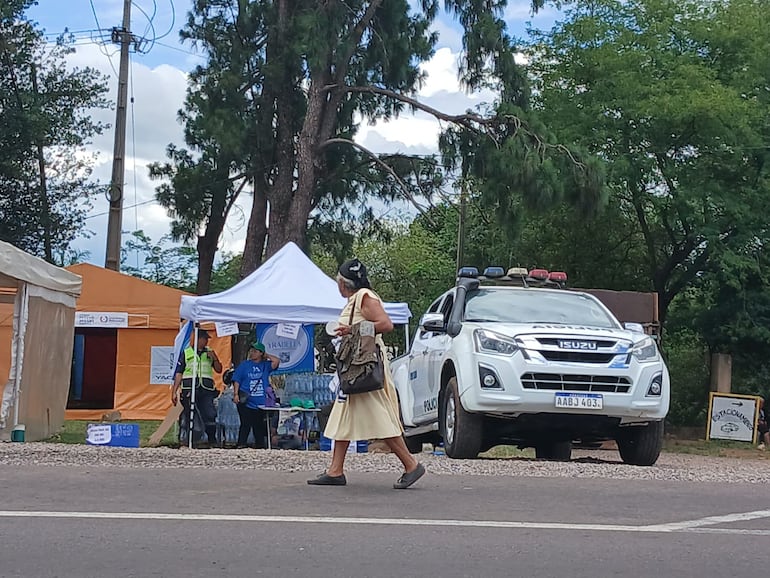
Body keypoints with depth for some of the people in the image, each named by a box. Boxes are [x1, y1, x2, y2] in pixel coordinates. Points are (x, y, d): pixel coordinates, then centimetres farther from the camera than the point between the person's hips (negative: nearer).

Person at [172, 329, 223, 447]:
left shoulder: (209, 352, 15)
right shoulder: (186, 353, 7)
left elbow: (219, 370, 16)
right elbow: (178, 373, 5)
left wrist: (215, 358, -2)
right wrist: (174, 391, -1)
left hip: (206, 389, 2)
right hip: (189, 390, -2)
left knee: (210, 415, -7)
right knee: (188, 416, 0)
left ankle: (212, 440, -1)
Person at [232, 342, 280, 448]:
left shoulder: (265, 365, 9)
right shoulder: (244, 365, 5)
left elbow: (276, 361, -7)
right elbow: (236, 380, 2)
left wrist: (266, 356, 5)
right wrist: (236, 394, -8)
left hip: (261, 402, 2)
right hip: (246, 401, -2)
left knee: (259, 425, 9)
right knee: (246, 424, -6)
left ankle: (261, 446, 17)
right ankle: (241, 445, -3)